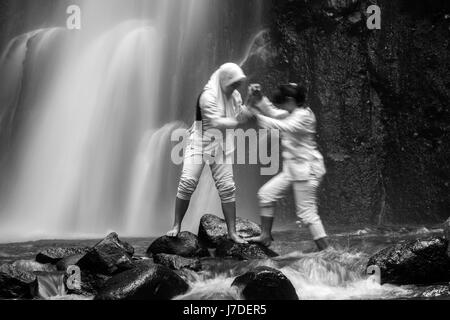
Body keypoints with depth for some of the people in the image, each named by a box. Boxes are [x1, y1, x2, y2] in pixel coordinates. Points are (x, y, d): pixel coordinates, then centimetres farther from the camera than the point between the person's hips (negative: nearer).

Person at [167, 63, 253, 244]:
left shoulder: (234, 96, 7)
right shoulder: (208, 95, -17)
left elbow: (240, 116, 1)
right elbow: (216, 122, -26)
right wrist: (237, 122, -25)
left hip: (221, 146, 6)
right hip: (200, 142, -5)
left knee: (227, 187, 0)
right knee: (187, 183, -12)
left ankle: (232, 232, 6)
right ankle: (176, 226, 1)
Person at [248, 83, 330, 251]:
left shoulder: (303, 116, -17)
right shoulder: (293, 113, 10)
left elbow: (281, 126, -27)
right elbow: (272, 112, 18)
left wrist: (258, 116, -23)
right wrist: (259, 97, 5)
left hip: (306, 169, -10)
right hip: (292, 169, 10)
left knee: (307, 212, -7)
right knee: (266, 194, 9)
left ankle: (325, 251, 1)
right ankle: (265, 237, 19)